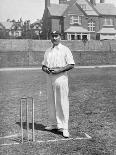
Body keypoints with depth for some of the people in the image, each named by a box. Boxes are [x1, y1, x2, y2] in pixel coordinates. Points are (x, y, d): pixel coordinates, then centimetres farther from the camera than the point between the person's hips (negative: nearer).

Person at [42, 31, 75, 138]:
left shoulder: (65, 50, 0)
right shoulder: (48, 51, 18)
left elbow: (71, 65, -7)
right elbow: (43, 65, 21)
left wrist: (59, 70, -17)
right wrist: (45, 69, -2)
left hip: (61, 77, -6)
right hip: (49, 77, 6)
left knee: (62, 102, -8)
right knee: (51, 101, 10)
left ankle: (64, 127, -5)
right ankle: (53, 124, 21)